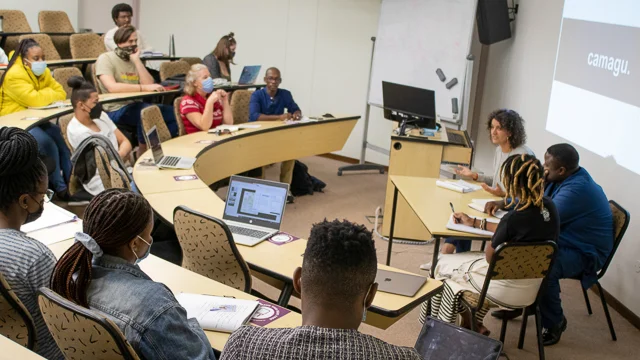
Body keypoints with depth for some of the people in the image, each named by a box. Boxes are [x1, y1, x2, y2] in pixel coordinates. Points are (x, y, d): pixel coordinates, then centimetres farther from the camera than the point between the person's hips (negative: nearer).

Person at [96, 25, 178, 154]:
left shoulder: (134, 60, 16)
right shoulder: (105, 59, -5)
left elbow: (149, 84, 1)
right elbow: (112, 87, -23)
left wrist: (137, 60, -6)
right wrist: (144, 88, -27)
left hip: (135, 106, 7)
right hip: (116, 110, -7)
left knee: (174, 113, -8)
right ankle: (142, 155, -15)